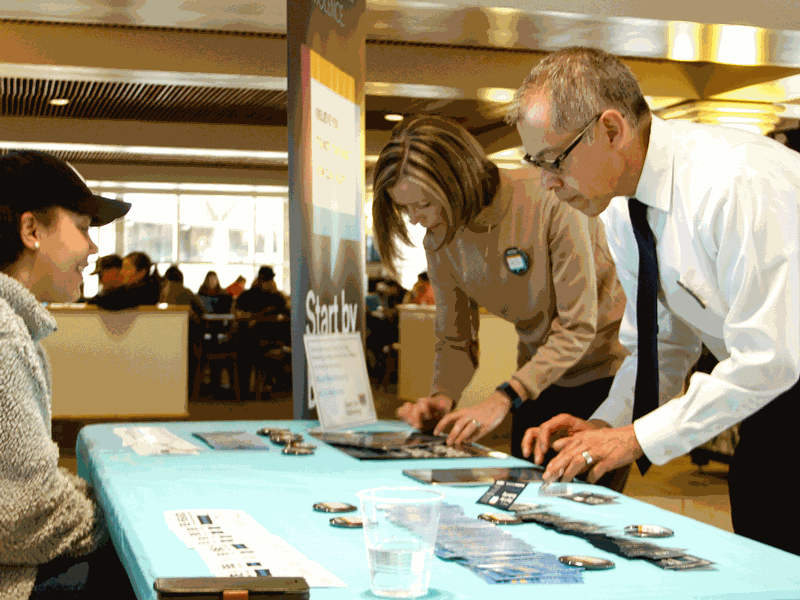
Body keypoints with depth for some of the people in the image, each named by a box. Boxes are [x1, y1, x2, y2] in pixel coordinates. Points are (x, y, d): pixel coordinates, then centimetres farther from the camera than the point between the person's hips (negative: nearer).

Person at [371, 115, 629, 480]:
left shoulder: (549, 202, -26)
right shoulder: (439, 242, -6)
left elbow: (578, 328, -25)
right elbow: (453, 340, 2)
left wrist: (504, 398, -32)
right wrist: (442, 396, -19)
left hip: (606, 373, -5)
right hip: (539, 377, 5)